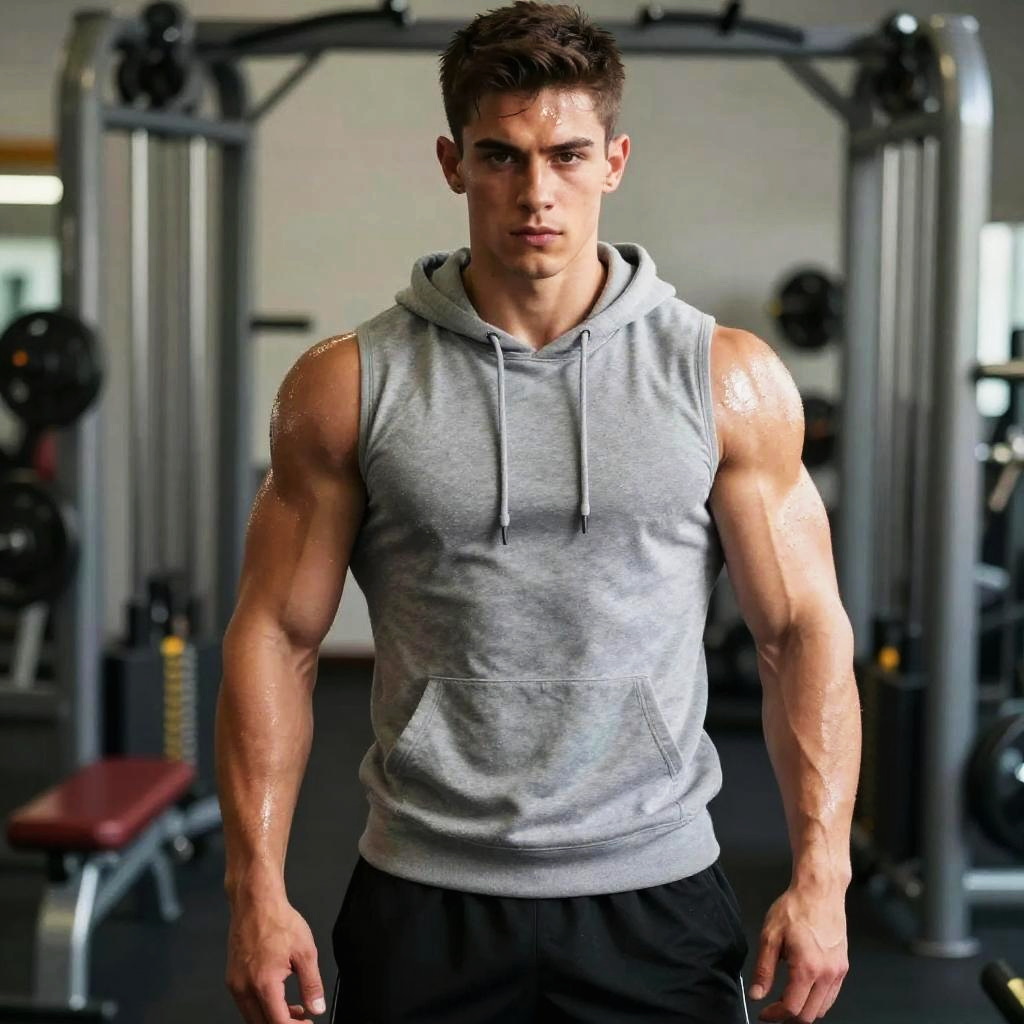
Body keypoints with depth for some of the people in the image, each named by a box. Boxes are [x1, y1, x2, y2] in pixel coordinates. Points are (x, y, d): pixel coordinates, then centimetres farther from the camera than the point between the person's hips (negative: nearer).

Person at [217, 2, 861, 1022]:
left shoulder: (729, 380, -2)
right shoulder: (346, 387, -2)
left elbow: (803, 631, 0)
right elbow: (277, 639, 0)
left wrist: (820, 876, -7)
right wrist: (257, 889, -6)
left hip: (656, 896, 0)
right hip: (423, 901, 0)